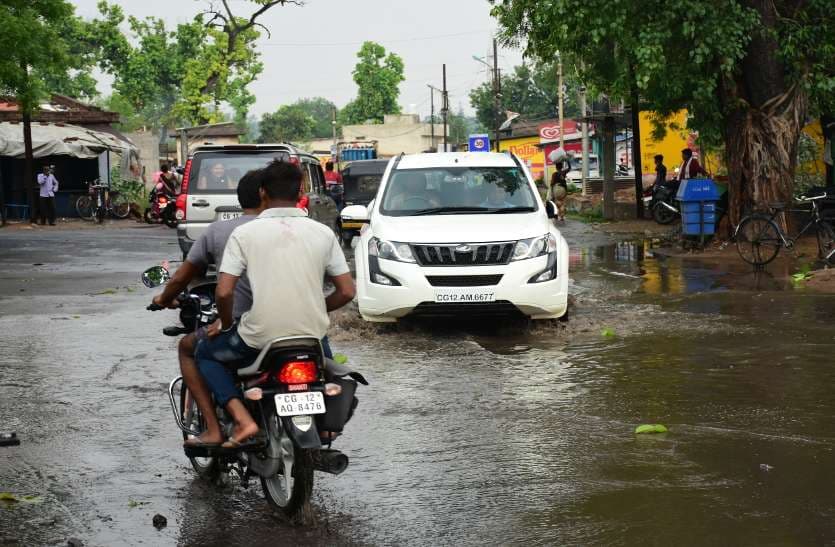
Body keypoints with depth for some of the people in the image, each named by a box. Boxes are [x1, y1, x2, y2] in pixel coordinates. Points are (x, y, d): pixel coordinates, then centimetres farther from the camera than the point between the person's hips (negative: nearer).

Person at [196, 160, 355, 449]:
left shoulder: (244, 233, -5)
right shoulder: (323, 233, 2)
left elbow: (223, 292, -10)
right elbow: (346, 292, 2)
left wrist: (226, 324, 10)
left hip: (259, 338, -4)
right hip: (311, 335, 4)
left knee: (206, 353, 24)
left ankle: (242, 419, 2)